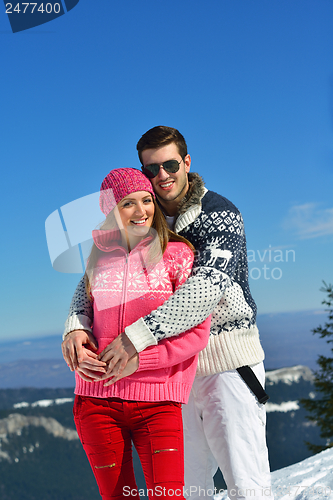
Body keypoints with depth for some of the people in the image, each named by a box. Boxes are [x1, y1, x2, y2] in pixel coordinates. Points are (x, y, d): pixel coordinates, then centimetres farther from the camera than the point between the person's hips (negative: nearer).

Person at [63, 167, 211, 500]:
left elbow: (197, 333, -5)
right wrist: (78, 350, -3)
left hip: (157, 401, -3)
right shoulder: (97, 255, 8)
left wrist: (138, 359, -15)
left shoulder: (177, 254, -2)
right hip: (97, 401, 3)